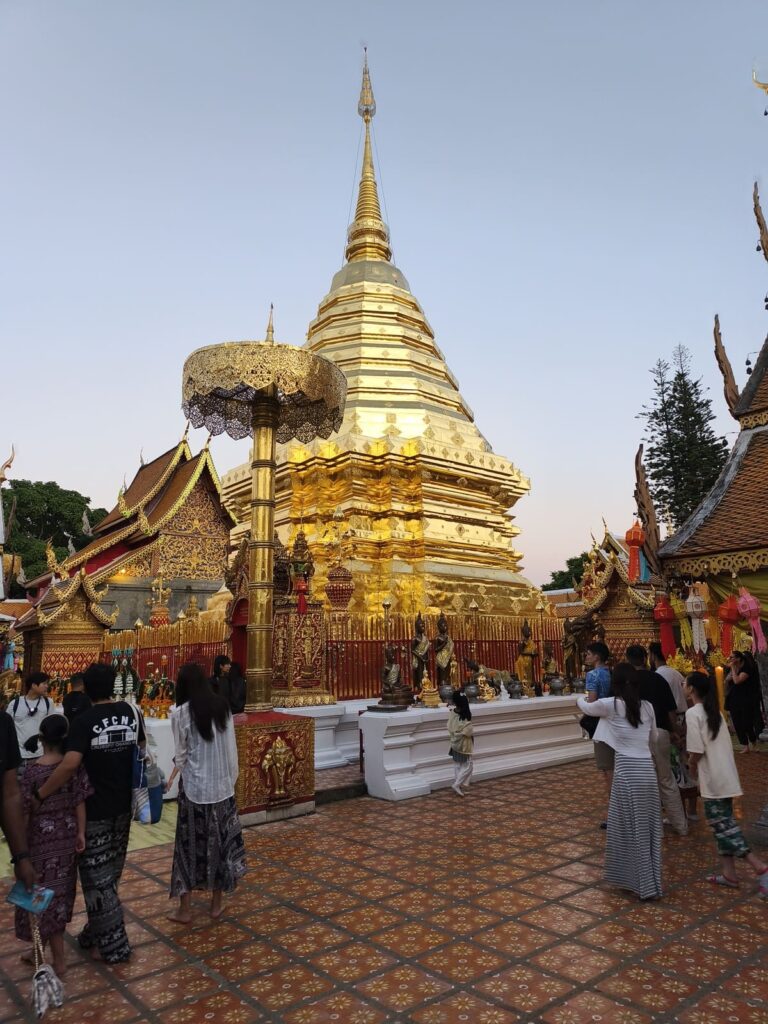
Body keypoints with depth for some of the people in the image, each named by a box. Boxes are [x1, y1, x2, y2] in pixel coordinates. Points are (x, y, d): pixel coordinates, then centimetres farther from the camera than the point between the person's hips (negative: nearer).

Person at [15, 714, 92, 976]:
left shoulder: (32, 771, -18)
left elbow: (25, 811, -12)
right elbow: (79, 802, -3)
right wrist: (81, 833, 6)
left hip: (42, 841, -4)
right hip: (67, 838, 4)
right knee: (60, 892, 19)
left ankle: (58, 958, 15)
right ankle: (44, 948, 37)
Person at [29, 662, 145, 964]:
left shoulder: (84, 721, -18)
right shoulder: (130, 711, -2)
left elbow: (70, 764, -31)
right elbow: (141, 747, 14)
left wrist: (39, 794, -23)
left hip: (95, 809, -5)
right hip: (122, 805, 6)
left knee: (96, 877, 8)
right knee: (108, 874, 20)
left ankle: (113, 945, 17)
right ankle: (97, 933, 34)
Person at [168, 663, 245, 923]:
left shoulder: (182, 713, -12)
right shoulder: (223, 707, -1)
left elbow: (181, 755, -6)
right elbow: (231, 749, 3)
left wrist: (174, 775, 12)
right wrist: (231, 779, 12)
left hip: (194, 787, -3)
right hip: (221, 785, 3)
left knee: (190, 844, 9)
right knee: (219, 843, 13)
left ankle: (185, 909, 18)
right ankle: (216, 904, 24)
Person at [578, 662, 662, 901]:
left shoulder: (611, 705, -7)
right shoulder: (648, 706, 5)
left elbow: (586, 707, 13)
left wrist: (583, 698, 35)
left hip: (626, 770, -4)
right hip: (647, 768, 5)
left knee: (630, 828, 8)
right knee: (649, 828, 15)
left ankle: (646, 886, 14)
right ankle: (652, 883, 25)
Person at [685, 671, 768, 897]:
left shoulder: (693, 713, -15)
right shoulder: (714, 711, 10)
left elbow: (697, 751, -19)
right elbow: (722, 746, 14)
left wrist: (691, 767, 0)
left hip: (713, 779, -9)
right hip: (727, 775, 9)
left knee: (722, 826, -2)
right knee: (724, 824, 14)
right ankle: (728, 874, 19)